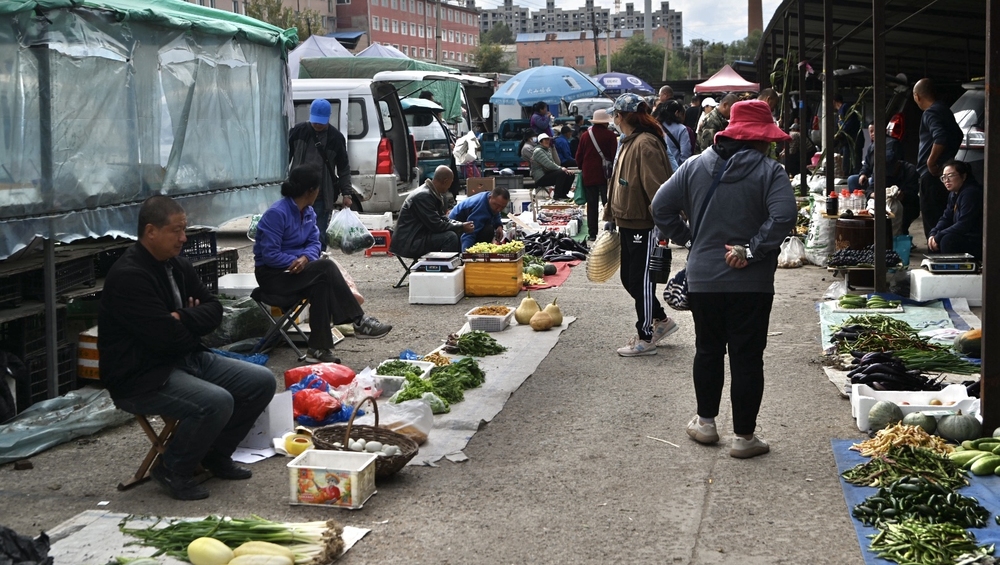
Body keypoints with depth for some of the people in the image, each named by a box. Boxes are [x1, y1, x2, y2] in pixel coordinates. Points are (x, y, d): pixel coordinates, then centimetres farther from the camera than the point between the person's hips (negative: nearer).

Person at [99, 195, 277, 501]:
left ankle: (216, 455, 15)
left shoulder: (178, 265, 9)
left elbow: (214, 310, 7)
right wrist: (195, 323, -4)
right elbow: (166, 336, -25)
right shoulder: (128, 277, -20)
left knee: (262, 381, 0)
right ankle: (173, 470, -6)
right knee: (217, 402, -31)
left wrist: (183, 318, -13)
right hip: (140, 377, -9)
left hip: (188, 359, 10)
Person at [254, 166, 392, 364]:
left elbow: (314, 243, 2)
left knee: (321, 285, -27)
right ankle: (359, 322, -23)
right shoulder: (277, 213, -19)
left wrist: (305, 258, -20)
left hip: (296, 268, 7)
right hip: (272, 274, -7)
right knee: (326, 267, -27)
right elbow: (270, 255, -21)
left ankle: (319, 348, -27)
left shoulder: (309, 213, 6)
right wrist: (298, 261, -25)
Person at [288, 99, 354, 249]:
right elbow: (286, 157, 10)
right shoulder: (298, 131, 3)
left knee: (320, 235, 0)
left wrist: (346, 193, 2)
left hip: (322, 196, -1)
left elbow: (343, 168, 7)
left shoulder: (336, 137, 1)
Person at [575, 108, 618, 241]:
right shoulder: (610, 135, -6)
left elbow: (579, 156, 7)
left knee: (591, 205, 7)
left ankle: (592, 233, 7)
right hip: (605, 175, -3)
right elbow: (614, 155, -6)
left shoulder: (585, 135, 4)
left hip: (588, 175, 3)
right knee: (608, 204, 3)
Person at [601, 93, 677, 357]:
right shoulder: (628, 143, 14)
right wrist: (611, 215, 23)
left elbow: (657, 187, -23)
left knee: (641, 280, -1)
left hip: (644, 226, -10)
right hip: (627, 223, 10)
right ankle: (661, 320, 32)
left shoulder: (646, 144, -18)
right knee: (629, 278, 16)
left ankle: (645, 339, 10)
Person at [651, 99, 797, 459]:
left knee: (708, 350, 19)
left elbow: (661, 207, 4)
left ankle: (705, 422, 29)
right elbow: (783, 216, -23)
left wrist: (687, 238, 10)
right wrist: (752, 250, -15)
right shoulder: (768, 171, -9)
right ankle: (744, 437, 9)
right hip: (750, 282, -3)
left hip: (702, 278, 4)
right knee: (747, 358, 4)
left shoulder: (695, 166, 3)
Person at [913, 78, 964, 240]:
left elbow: (940, 138, -29)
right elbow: (958, 135, 27)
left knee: (931, 215, -8)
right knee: (941, 213, 14)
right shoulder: (944, 110, 16)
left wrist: (931, 161, -20)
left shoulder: (931, 113, -14)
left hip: (931, 172, -10)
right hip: (943, 170, 10)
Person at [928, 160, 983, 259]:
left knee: (947, 240, -30)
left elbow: (963, 225, -27)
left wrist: (938, 237, -21)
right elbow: (946, 218, 14)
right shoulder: (953, 194, 10)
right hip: (963, 236, 10)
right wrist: (933, 234, -5)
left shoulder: (971, 193, -21)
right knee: (932, 240, 5)